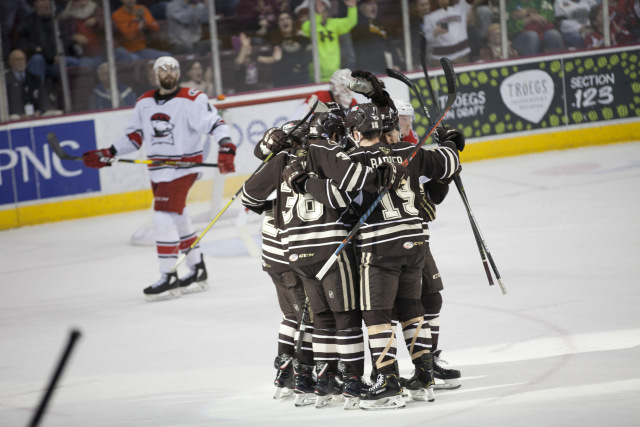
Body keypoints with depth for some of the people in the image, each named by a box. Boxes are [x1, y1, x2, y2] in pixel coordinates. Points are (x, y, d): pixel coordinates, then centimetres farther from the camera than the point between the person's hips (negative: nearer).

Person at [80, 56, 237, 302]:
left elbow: (215, 123, -17)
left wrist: (226, 148, -33)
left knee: (164, 217, -16)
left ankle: (168, 279, -12)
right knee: (177, 219, 14)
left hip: (183, 168, -7)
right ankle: (197, 272, 27)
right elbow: (134, 136, 16)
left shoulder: (192, 100, -11)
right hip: (157, 171, 7)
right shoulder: (144, 103, 9)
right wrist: (107, 154, 7)